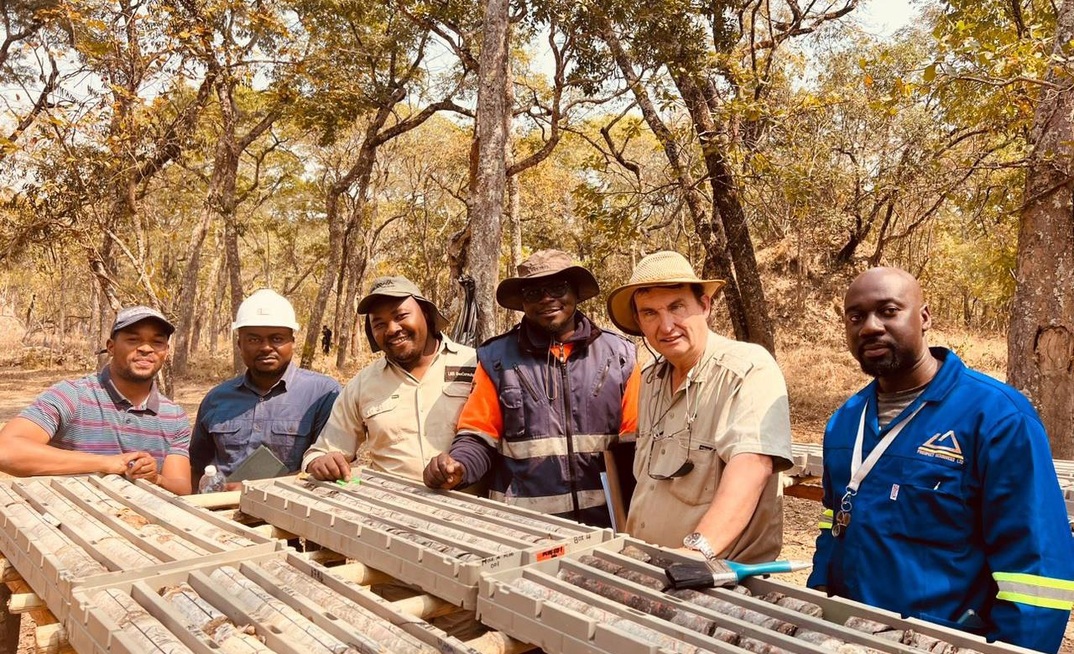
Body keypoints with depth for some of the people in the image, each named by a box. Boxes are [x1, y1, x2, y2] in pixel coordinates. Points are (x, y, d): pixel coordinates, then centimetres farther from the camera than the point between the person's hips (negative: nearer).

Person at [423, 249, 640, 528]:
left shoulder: (618, 355, 3)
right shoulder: (498, 358, 2)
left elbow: (634, 446, 4)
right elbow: (479, 437, 4)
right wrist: (457, 468, -17)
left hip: (602, 521, 1)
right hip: (522, 523, 0)